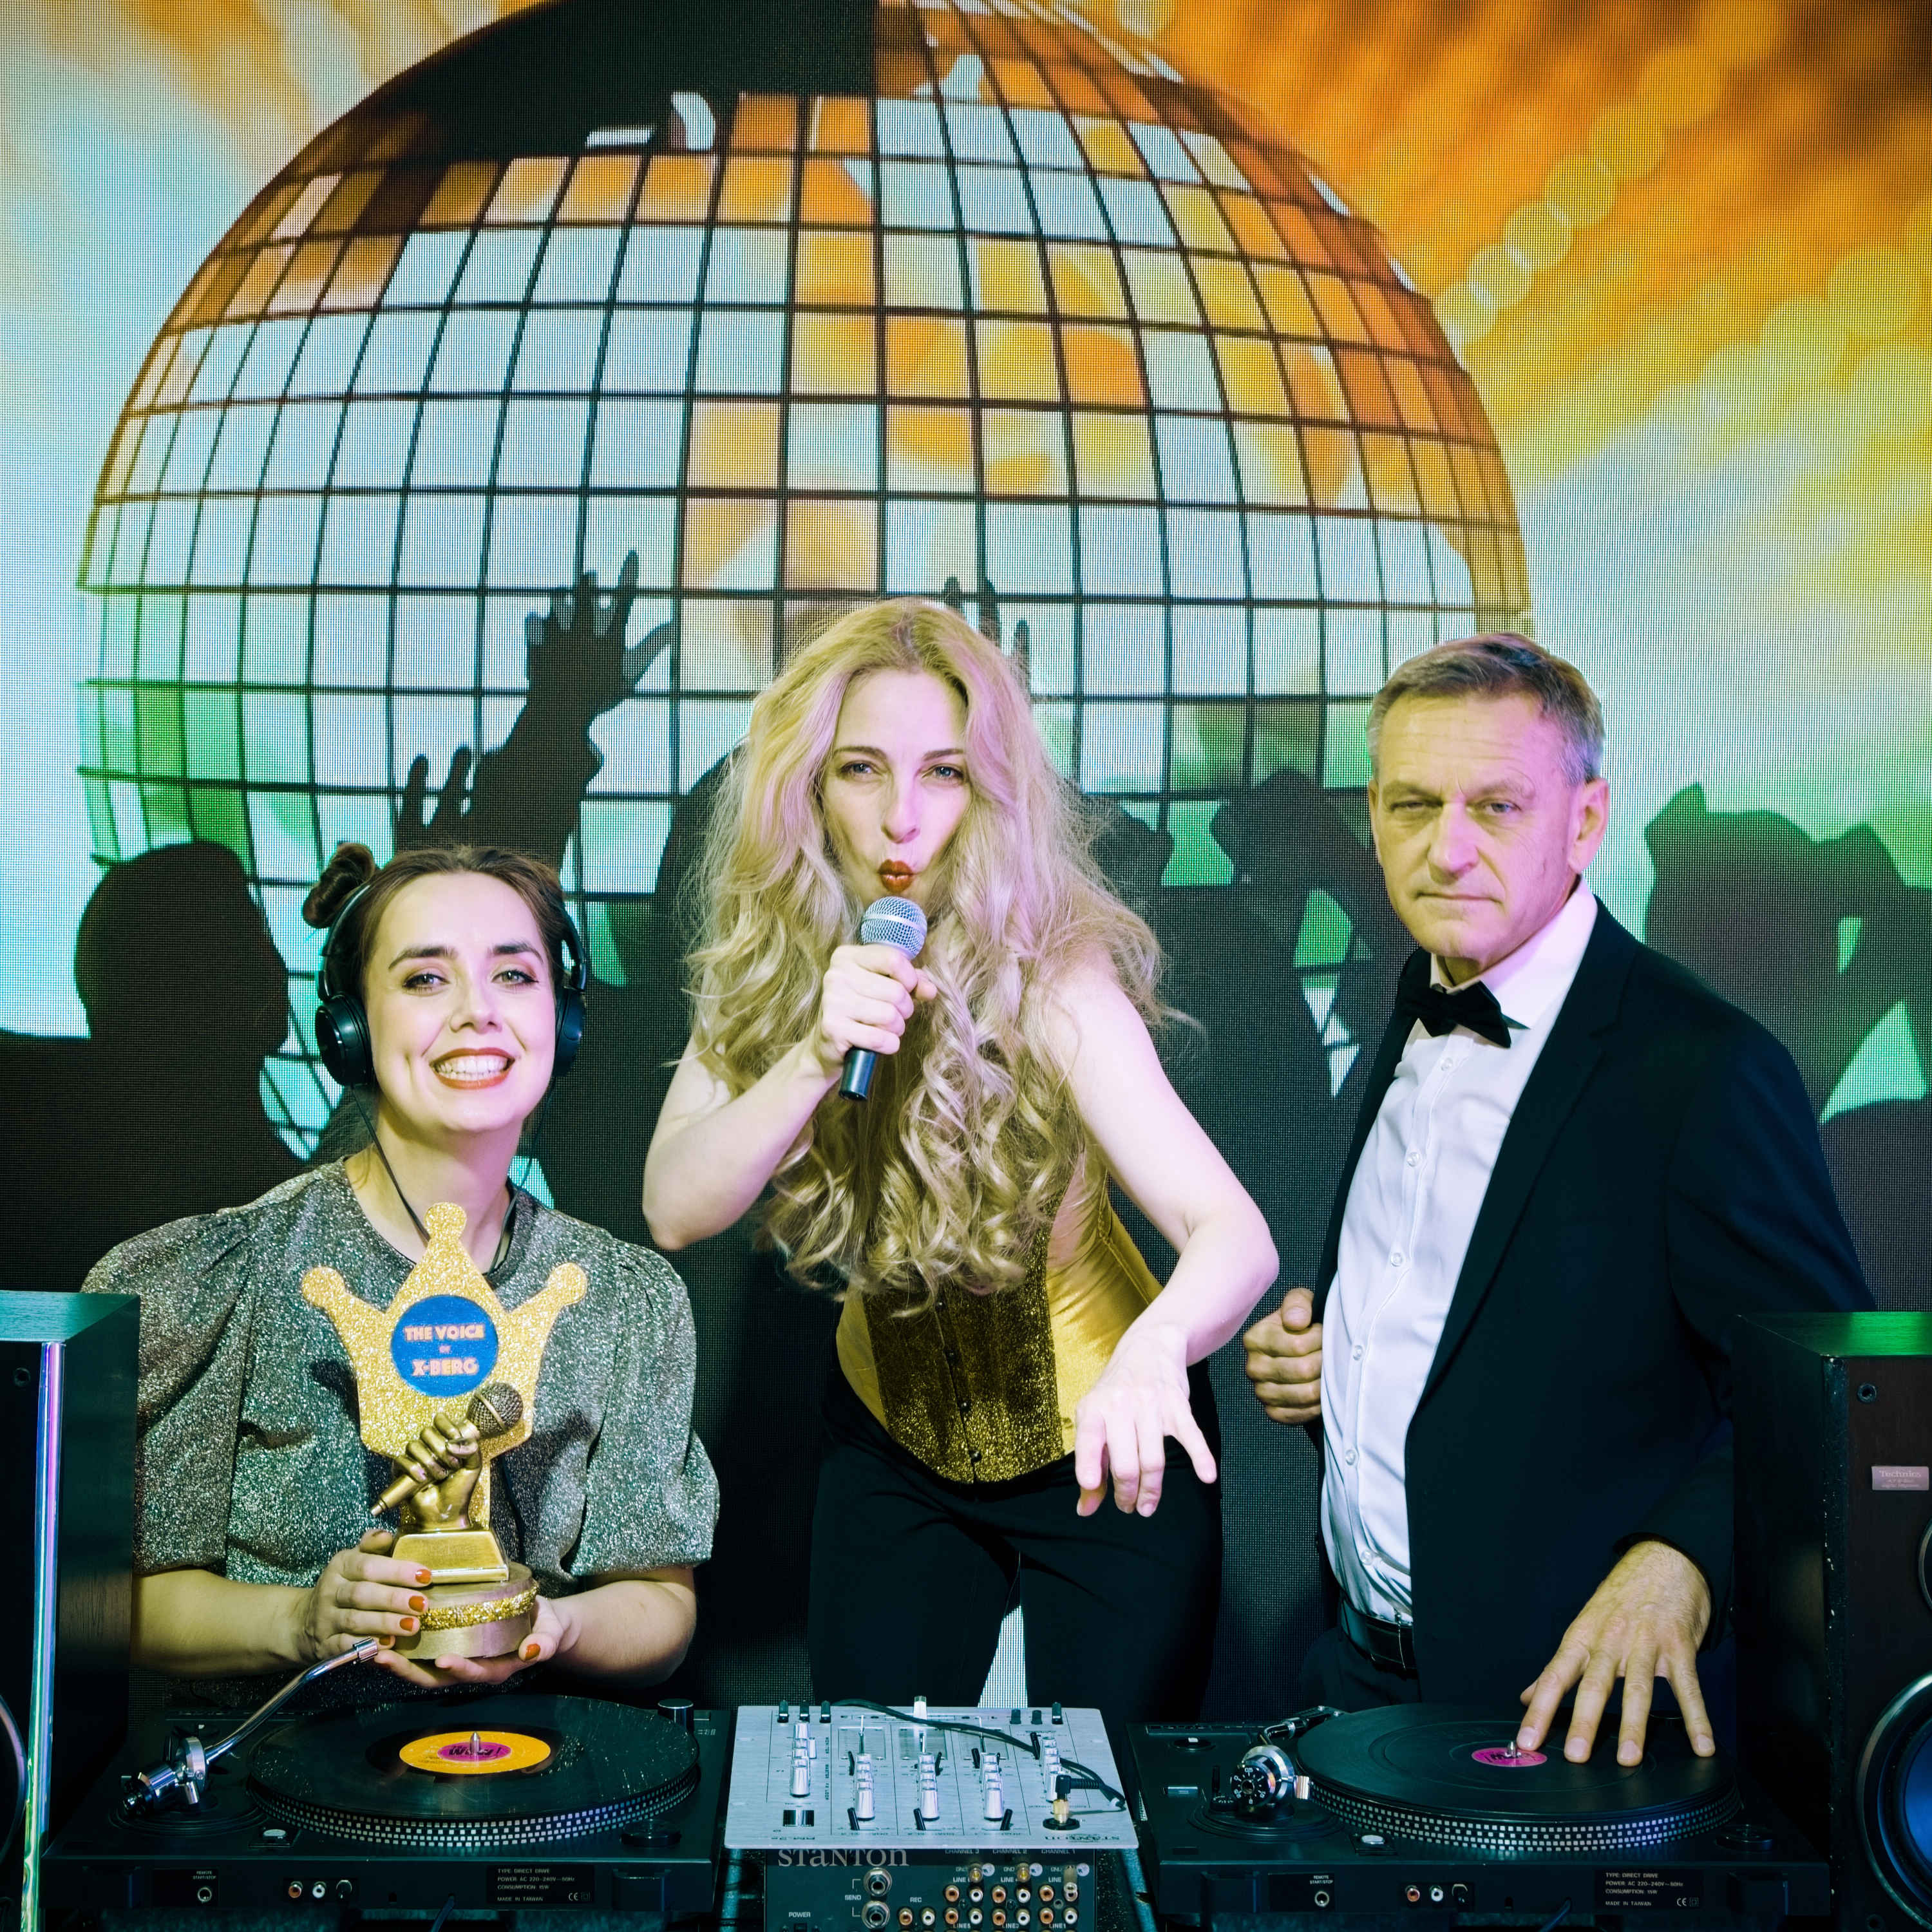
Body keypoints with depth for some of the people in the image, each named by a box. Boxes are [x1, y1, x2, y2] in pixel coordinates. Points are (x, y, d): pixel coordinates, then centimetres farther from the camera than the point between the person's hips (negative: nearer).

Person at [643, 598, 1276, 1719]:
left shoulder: (1053, 978, -27)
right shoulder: (768, 966, -12)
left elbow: (1236, 1236, -37)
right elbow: (676, 1210, -20)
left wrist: (1153, 1348, -59)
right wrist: (819, 1052, -35)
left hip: (1097, 1447, -3)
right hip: (893, 1438, 4)